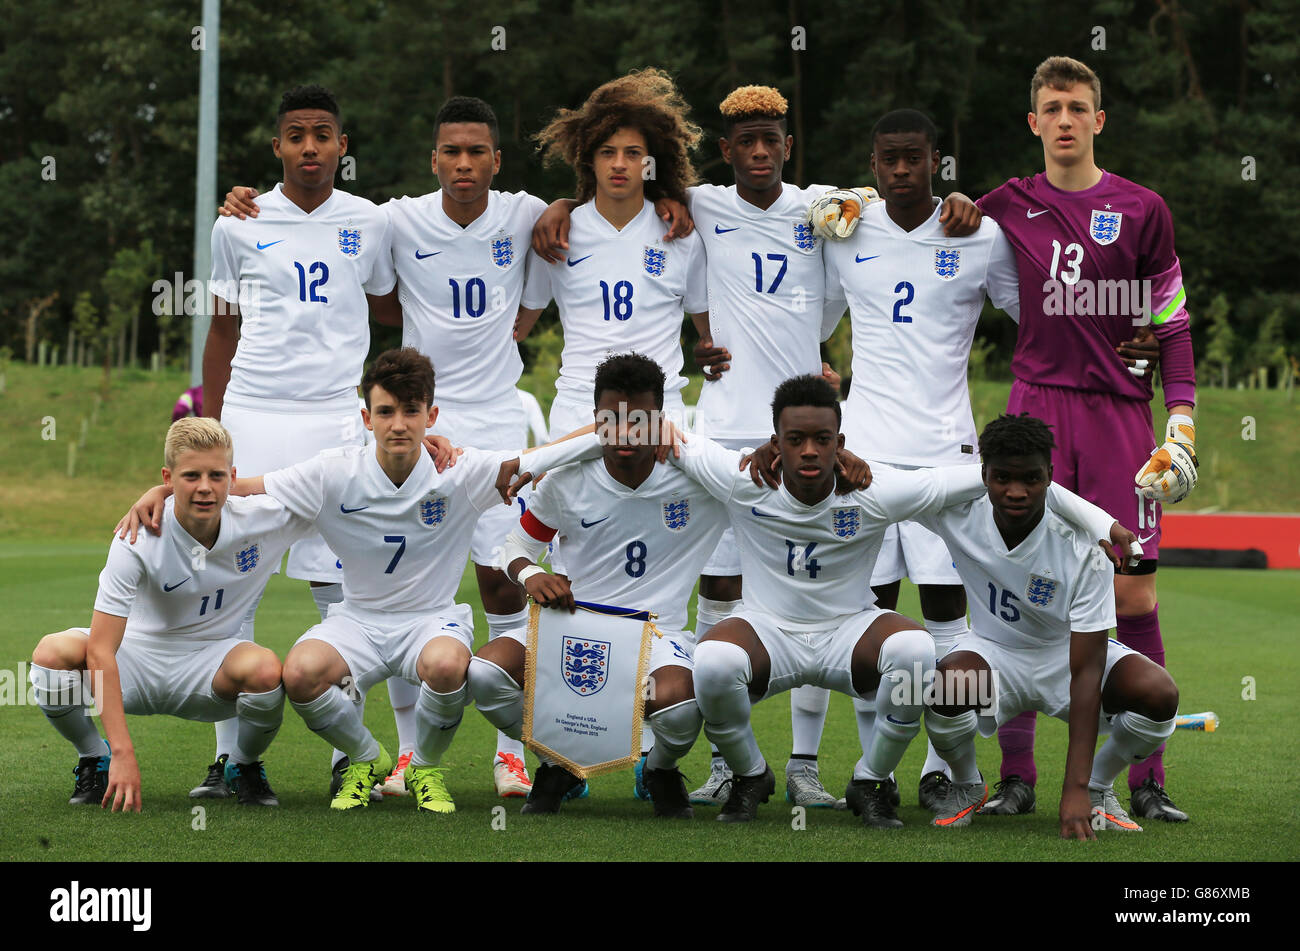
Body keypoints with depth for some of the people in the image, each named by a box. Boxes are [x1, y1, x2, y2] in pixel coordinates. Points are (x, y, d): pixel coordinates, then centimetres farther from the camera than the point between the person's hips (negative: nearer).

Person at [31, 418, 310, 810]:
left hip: (208, 666, 1)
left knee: (265, 671, -34)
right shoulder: (137, 539, -24)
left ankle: (243, 766, 0)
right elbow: (100, 650, -29)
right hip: (139, 654, -1)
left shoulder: (263, 519, -17)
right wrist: (122, 751, -36)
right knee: (53, 652, -30)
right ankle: (95, 760, 0)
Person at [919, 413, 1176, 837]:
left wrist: (1076, 789, -35)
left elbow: (1086, 671, -30)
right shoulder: (958, 513, -22)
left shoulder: (1083, 551, -29)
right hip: (992, 651, 1)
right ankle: (966, 785, 0)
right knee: (948, 685, -36)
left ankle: (1097, 788, 3)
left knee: (1158, 693, -30)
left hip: (1066, 654, -1)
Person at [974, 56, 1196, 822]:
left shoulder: (1143, 210, 4)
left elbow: (1171, 324, 6)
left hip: (1120, 414, -1)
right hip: (1037, 411, 1)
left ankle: (1148, 781, 1)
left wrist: (1183, 426, -1)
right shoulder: (1009, 207, 7)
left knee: (1135, 596, -5)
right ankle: (1017, 777, 3)